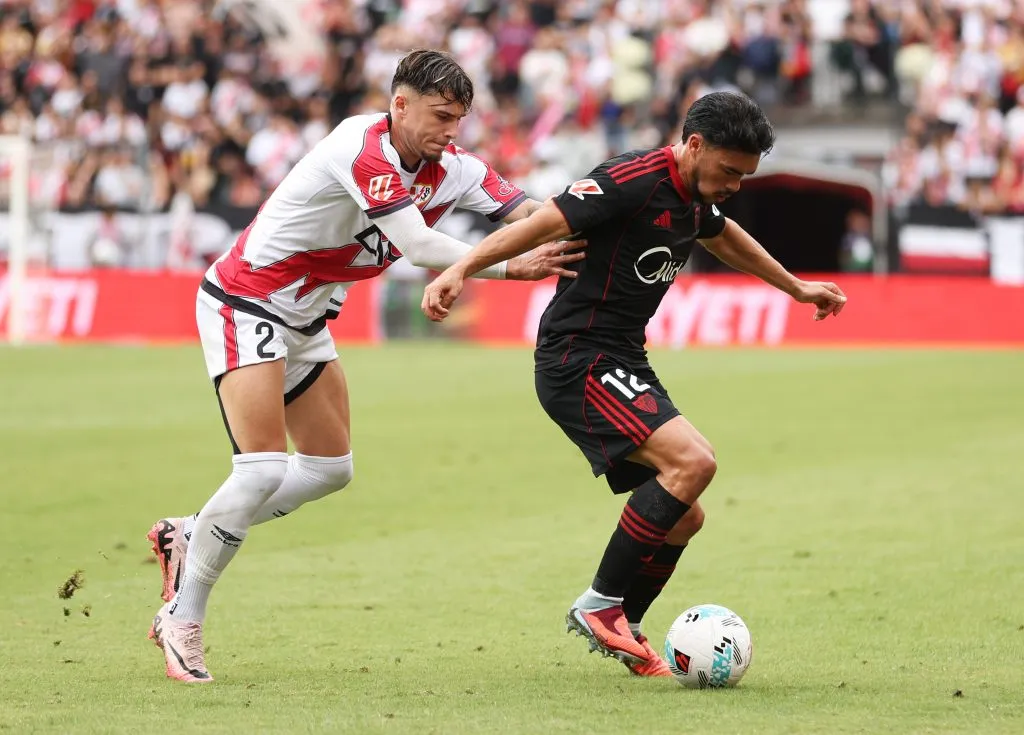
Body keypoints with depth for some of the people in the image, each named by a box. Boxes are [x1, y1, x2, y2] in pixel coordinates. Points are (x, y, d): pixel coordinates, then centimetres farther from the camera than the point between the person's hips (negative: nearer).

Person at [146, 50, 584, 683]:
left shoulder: (451, 168, -3)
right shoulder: (362, 148, -27)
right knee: (264, 470, -18)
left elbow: (527, 211, -11)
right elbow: (417, 245, -35)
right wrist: (511, 267, -32)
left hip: (306, 321, 9)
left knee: (332, 468, 13)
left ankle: (190, 537, 25)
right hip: (245, 304, -9)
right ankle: (182, 619, -5)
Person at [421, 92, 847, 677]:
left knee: (683, 517, 9)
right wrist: (461, 270, -36)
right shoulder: (633, 181, -18)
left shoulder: (697, 197, 11)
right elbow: (540, 225, -25)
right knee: (692, 459, -25)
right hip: (578, 360, -10)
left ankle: (621, 630, 26)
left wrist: (797, 288, 46)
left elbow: (726, 238, 34)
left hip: (624, 365, 10)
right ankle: (599, 606, -16)